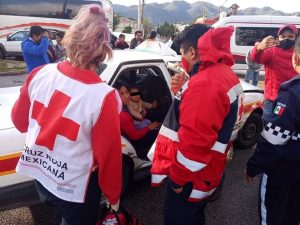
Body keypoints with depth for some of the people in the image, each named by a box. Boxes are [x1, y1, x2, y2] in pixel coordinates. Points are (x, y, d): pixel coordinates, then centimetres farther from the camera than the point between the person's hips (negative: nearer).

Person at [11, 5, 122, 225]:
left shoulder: (40, 73, -15)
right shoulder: (104, 96, -30)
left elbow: (19, 121, 1)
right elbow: (109, 155, -20)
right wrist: (113, 196, -3)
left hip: (39, 174, 4)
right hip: (73, 189, -4)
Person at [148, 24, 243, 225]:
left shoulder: (204, 83, -29)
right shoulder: (225, 74, 6)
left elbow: (195, 139, -30)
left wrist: (179, 177, -18)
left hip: (191, 175, -10)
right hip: (205, 170, 10)